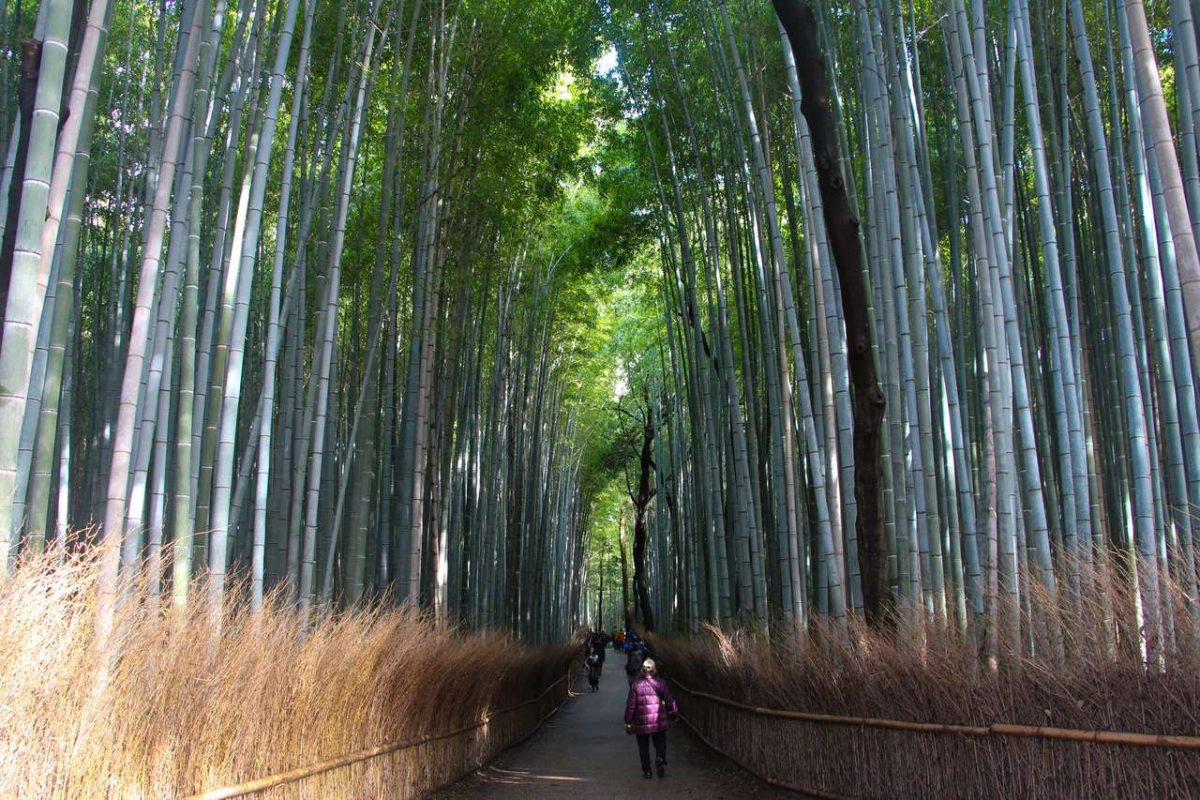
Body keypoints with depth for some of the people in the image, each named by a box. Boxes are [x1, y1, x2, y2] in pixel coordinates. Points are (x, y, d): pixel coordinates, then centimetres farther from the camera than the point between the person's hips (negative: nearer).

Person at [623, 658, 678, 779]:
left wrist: (628, 722, 2)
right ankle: (660, 759, -12)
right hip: (659, 722, 0)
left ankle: (646, 771, 11)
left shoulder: (636, 685, -4)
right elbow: (670, 700, 1)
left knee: (644, 748, 12)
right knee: (660, 744, 13)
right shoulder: (660, 683, -3)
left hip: (641, 723, 0)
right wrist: (675, 712, 17)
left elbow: (630, 704, -4)